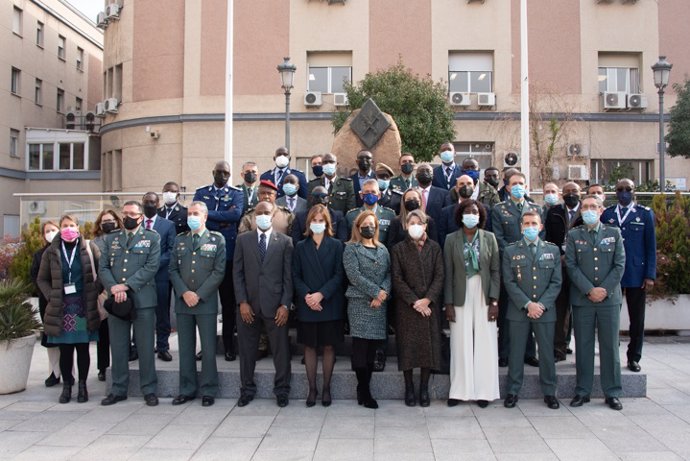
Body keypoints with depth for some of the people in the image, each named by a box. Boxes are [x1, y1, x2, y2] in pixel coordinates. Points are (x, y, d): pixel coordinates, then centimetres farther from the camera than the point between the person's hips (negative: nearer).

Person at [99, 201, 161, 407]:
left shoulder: (152, 238, 4)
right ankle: (118, 390, 19)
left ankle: (149, 390, 11)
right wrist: (114, 288, -11)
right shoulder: (111, 239, 15)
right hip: (116, 300, 3)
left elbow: (152, 267, -7)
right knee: (118, 348, 8)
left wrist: (126, 286, -14)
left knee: (145, 347, 1)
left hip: (142, 299, -3)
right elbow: (103, 268, 7)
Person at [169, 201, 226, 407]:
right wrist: (184, 293, -7)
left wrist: (199, 295, -11)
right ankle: (187, 390, 18)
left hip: (206, 302, -3)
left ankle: (208, 391, 10)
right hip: (183, 301, 3)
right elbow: (173, 269, 8)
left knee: (208, 349, 0)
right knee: (185, 348, 9)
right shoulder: (179, 240, 12)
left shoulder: (217, 239, 1)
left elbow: (219, 271, -5)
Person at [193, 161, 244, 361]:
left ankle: (229, 346, 12)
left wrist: (208, 214, -10)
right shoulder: (201, 192, 11)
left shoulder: (236, 193, 6)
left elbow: (236, 214, -12)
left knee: (228, 301, 3)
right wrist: (222, 221, -12)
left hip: (228, 252, -1)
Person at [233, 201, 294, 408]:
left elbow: (288, 276, 0)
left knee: (281, 350, 3)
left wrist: (285, 305, -7)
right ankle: (247, 390, 24)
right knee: (247, 350, 9)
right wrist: (242, 302, -4)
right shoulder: (243, 240, 7)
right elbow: (237, 273, 4)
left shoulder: (285, 241, 3)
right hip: (249, 305, 1)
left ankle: (281, 391, 18)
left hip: (275, 305, -1)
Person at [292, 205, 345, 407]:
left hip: (329, 304, -1)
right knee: (309, 346, 5)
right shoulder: (301, 247, 7)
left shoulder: (336, 245, 2)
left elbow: (338, 275, -4)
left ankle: (326, 388, 15)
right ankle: (312, 388, 15)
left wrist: (321, 294, -14)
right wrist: (307, 295, -13)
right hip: (307, 305, 1)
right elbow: (295, 276, 3)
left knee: (329, 346, 4)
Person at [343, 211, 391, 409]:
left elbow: (389, 274, 8)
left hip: (379, 304, 5)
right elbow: (353, 275, -10)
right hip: (359, 303, -4)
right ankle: (364, 391, 2)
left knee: (372, 347, 5)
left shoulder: (383, 250, 17)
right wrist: (376, 292, -14)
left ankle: (363, 389, 13)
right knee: (361, 346, -6)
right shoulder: (351, 248, 2)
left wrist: (383, 293, -11)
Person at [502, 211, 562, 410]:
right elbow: (509, 282, -3)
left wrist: (541, 305, -10)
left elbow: (556, 282, 3)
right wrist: (527, 304, -13)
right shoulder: (510, 251, 4)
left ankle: (549, 392, 19)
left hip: (545, 310, 1)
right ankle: (513, 391, 14)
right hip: (518, 311, -1)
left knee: (547, 352, 7)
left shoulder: (553, 250, 8)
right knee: (516, 352, 4)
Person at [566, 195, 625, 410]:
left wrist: (604, 289, -10)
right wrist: (590, 290, -12)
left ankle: (612, 393, 13)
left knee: (610, 346, 4)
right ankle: (582, 391, 13)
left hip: (609, 297, 0)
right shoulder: (573, 235, 5)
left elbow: (620, 265, 1)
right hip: (582, 299, 0)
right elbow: (571, 266, -2)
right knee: (583, 346, 4)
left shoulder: (614, 233, 7)